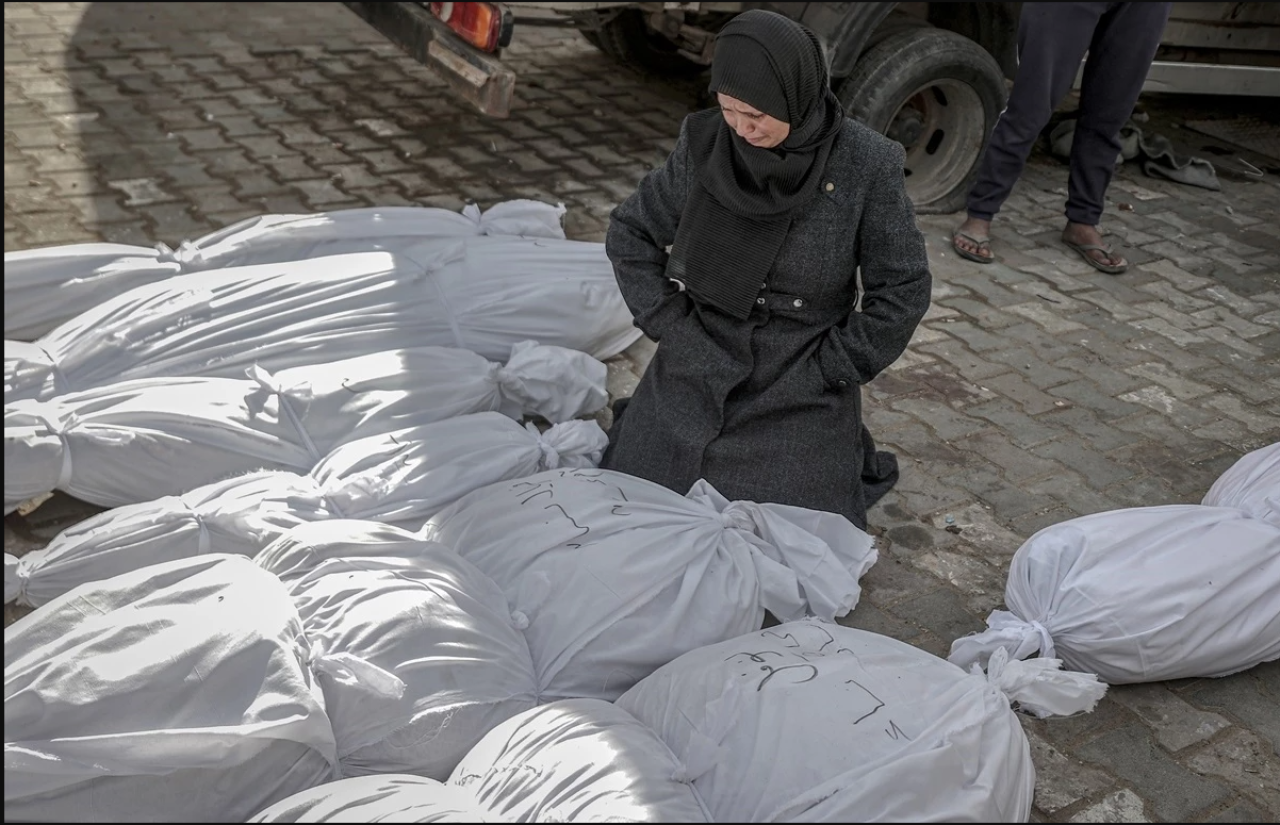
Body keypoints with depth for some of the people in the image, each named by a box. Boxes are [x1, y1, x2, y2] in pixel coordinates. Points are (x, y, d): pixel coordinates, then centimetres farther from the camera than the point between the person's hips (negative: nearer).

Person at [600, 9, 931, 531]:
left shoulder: (865, 166, -15)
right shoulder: (704, 143, -7)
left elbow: (902, 292, -8)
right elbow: (630, 233, 6)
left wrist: (828, 369, -9)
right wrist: (668, 322, -2)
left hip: (799, 397, -2)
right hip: (694, 378, 3)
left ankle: (849, 459, 23)